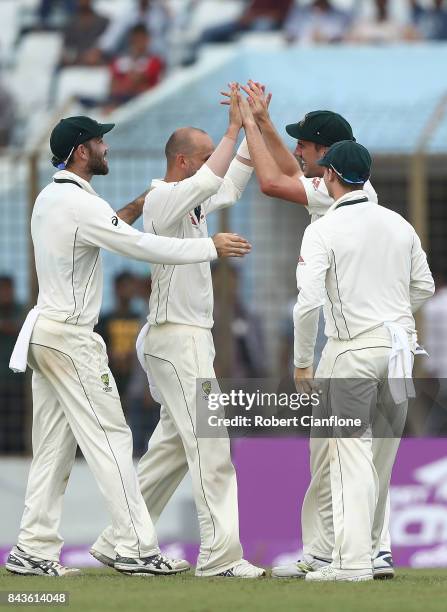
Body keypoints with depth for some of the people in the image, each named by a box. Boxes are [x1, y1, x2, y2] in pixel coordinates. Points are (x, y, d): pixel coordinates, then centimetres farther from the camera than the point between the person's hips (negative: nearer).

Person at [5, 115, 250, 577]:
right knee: (109, 439, -7)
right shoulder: (80, 204, -17)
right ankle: (137, 550, -7)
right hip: (71, 336, -10)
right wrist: (213, 247, -11)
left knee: (53, 446, 10)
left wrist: (137, 207, 20)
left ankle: (33, 551, 7)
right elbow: (145, 248, -19)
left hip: (44, 331, 10)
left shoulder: (49, 198, 13)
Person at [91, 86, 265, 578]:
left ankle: (118, 543, 16)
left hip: (193, 338, 10)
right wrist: (235, 128, -23)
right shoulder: (162, 200, -13)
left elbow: (231, 184, 28)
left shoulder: (192, 202, 15)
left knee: (173, 446, 12)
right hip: (176, 338, -10)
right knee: (210, 445, -13)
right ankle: (219, 554, -16)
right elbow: (209, 182, -31)